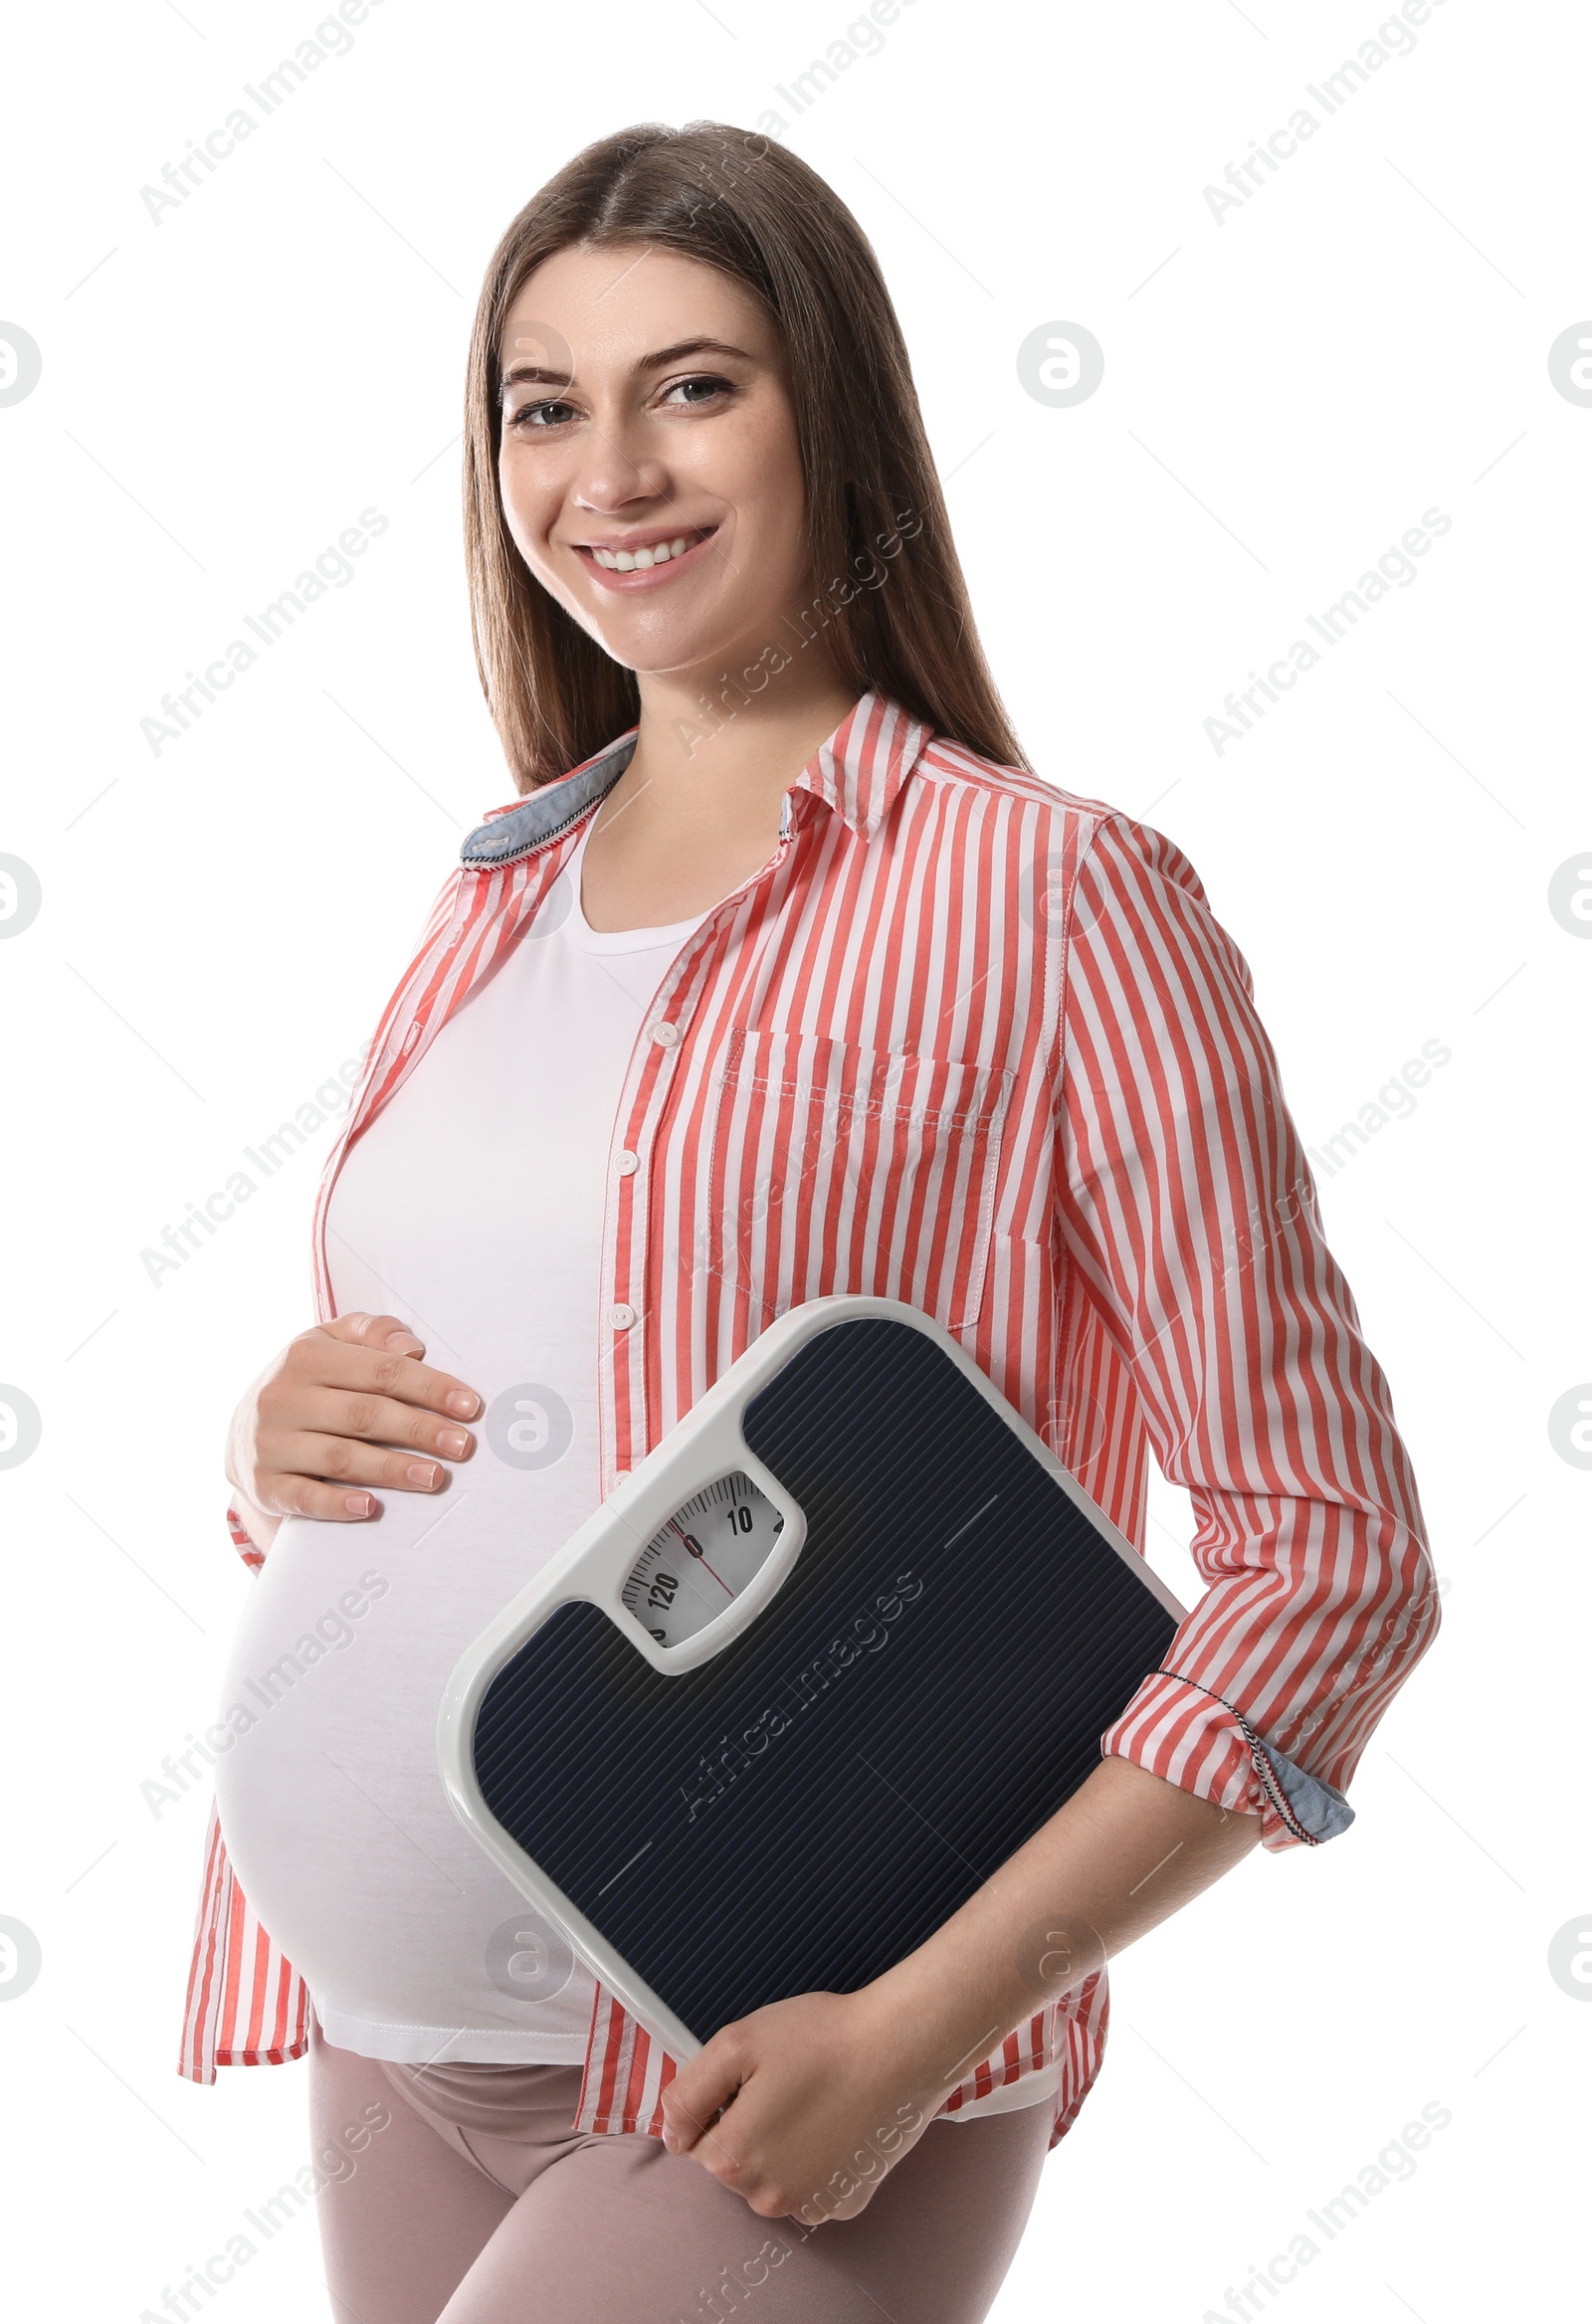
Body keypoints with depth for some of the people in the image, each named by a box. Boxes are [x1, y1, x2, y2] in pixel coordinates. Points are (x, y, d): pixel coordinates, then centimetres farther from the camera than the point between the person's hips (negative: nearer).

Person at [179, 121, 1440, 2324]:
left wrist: (917, 2027, -17)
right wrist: (282, 1448, -4)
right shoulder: (493, 908, 8)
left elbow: (1328, 1553, -12)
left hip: (773, 2092, -6)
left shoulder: (1048, 898, -10)